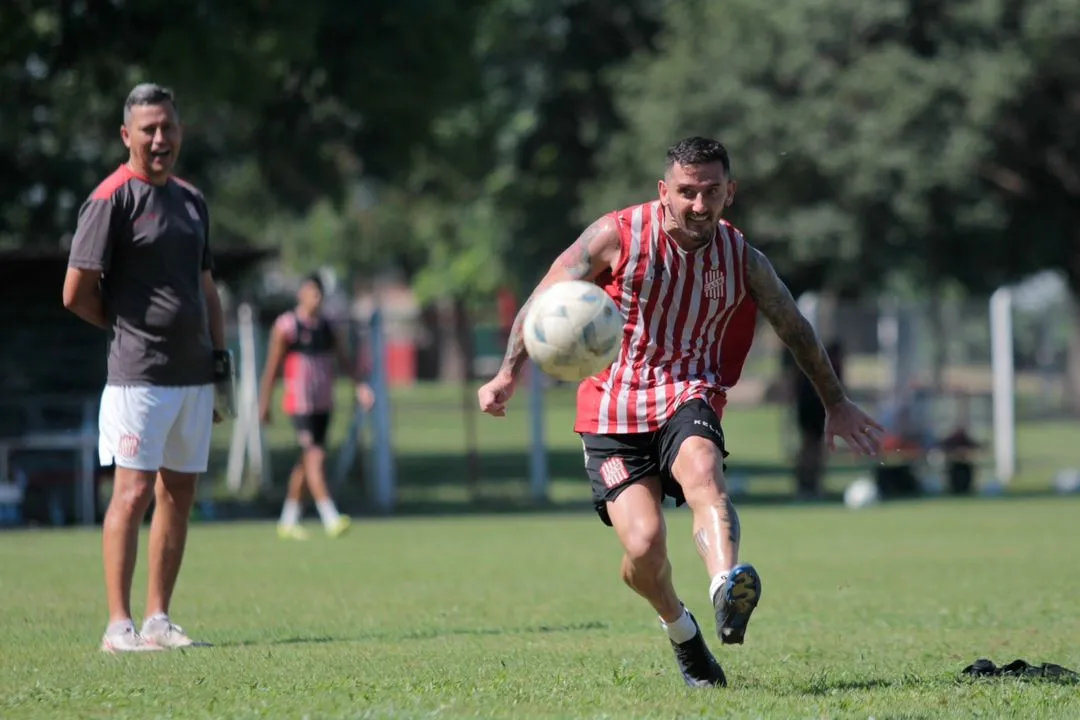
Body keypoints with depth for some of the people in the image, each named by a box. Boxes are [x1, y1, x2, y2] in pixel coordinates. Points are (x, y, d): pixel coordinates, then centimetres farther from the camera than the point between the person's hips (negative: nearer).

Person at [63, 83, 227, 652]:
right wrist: (129, 328, 3)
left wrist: (220, 357, 16)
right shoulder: (112, 199, -8)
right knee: (133, 493, -10)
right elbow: (77, 292, -10)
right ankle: (119, 625, -9)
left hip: (194, 374, 7)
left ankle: (158, 620, 13)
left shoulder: (191, 200, 16)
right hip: (139, 373, -7)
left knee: (179, 494, 8)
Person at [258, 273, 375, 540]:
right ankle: (330, 519, -23)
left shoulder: (326, 326, 13)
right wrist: (264, 403, -6)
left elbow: (343, 359, 11)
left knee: (306, 463, 11)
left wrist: (360, 385, -4)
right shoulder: (286, 326, -6)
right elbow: (272, 366, -5)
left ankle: (288, 522, 19)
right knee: (315, 457, -16)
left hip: (324, 405, 7)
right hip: (300, 404, -7)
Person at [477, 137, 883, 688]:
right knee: (643, 545, -15)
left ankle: (728, 591, -60)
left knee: (702, 472, -34)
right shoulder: (617, 236, -8)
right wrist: (508, 373, -6)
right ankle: (680, 631, 18)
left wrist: (836, 403, 24)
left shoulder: (741, 259, 1)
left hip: (688, 395, 1)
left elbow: (795, 328, 17)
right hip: (613, 409, -1)